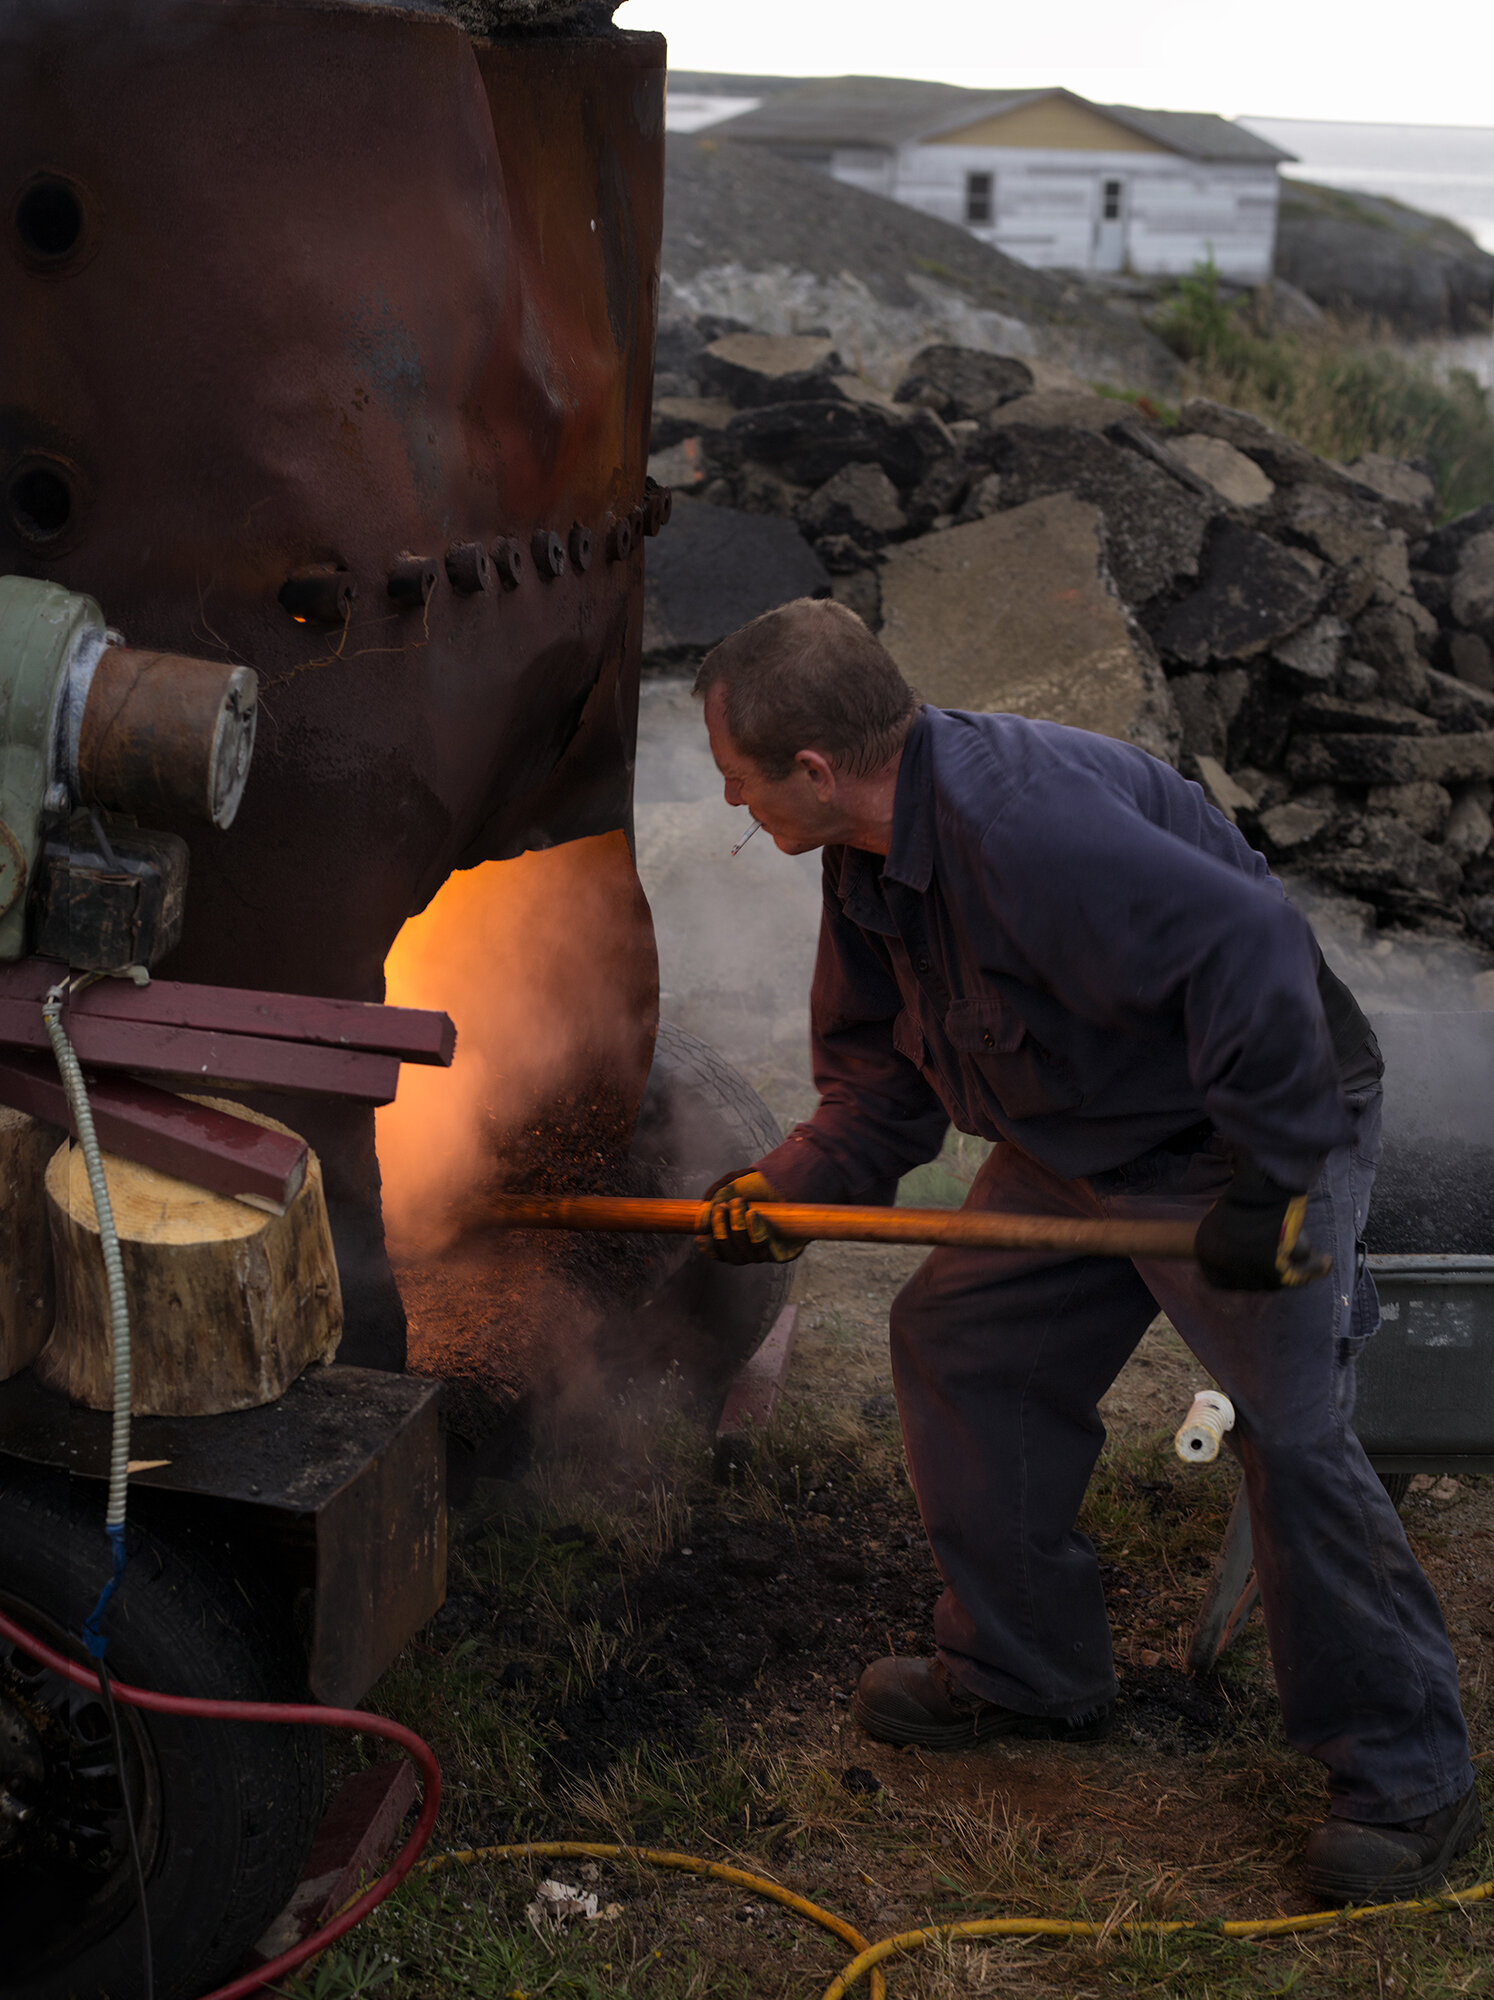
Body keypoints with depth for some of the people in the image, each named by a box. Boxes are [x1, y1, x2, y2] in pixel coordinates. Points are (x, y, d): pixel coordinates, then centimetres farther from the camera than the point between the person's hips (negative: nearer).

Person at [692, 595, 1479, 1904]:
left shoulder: (1021, 824, -35)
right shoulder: (875, 857, -1)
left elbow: (1252, 951, -38)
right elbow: (886, 1067, 11)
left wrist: (1271, 1182, -32)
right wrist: (787, 1192, 1)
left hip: (1265, 1136, -10)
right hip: (1080, 1149, 10)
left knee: (1296, 1440, -12)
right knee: (957, 1341, 10)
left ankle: (1408, 1784, 5)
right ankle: (1024, 1673, 27)